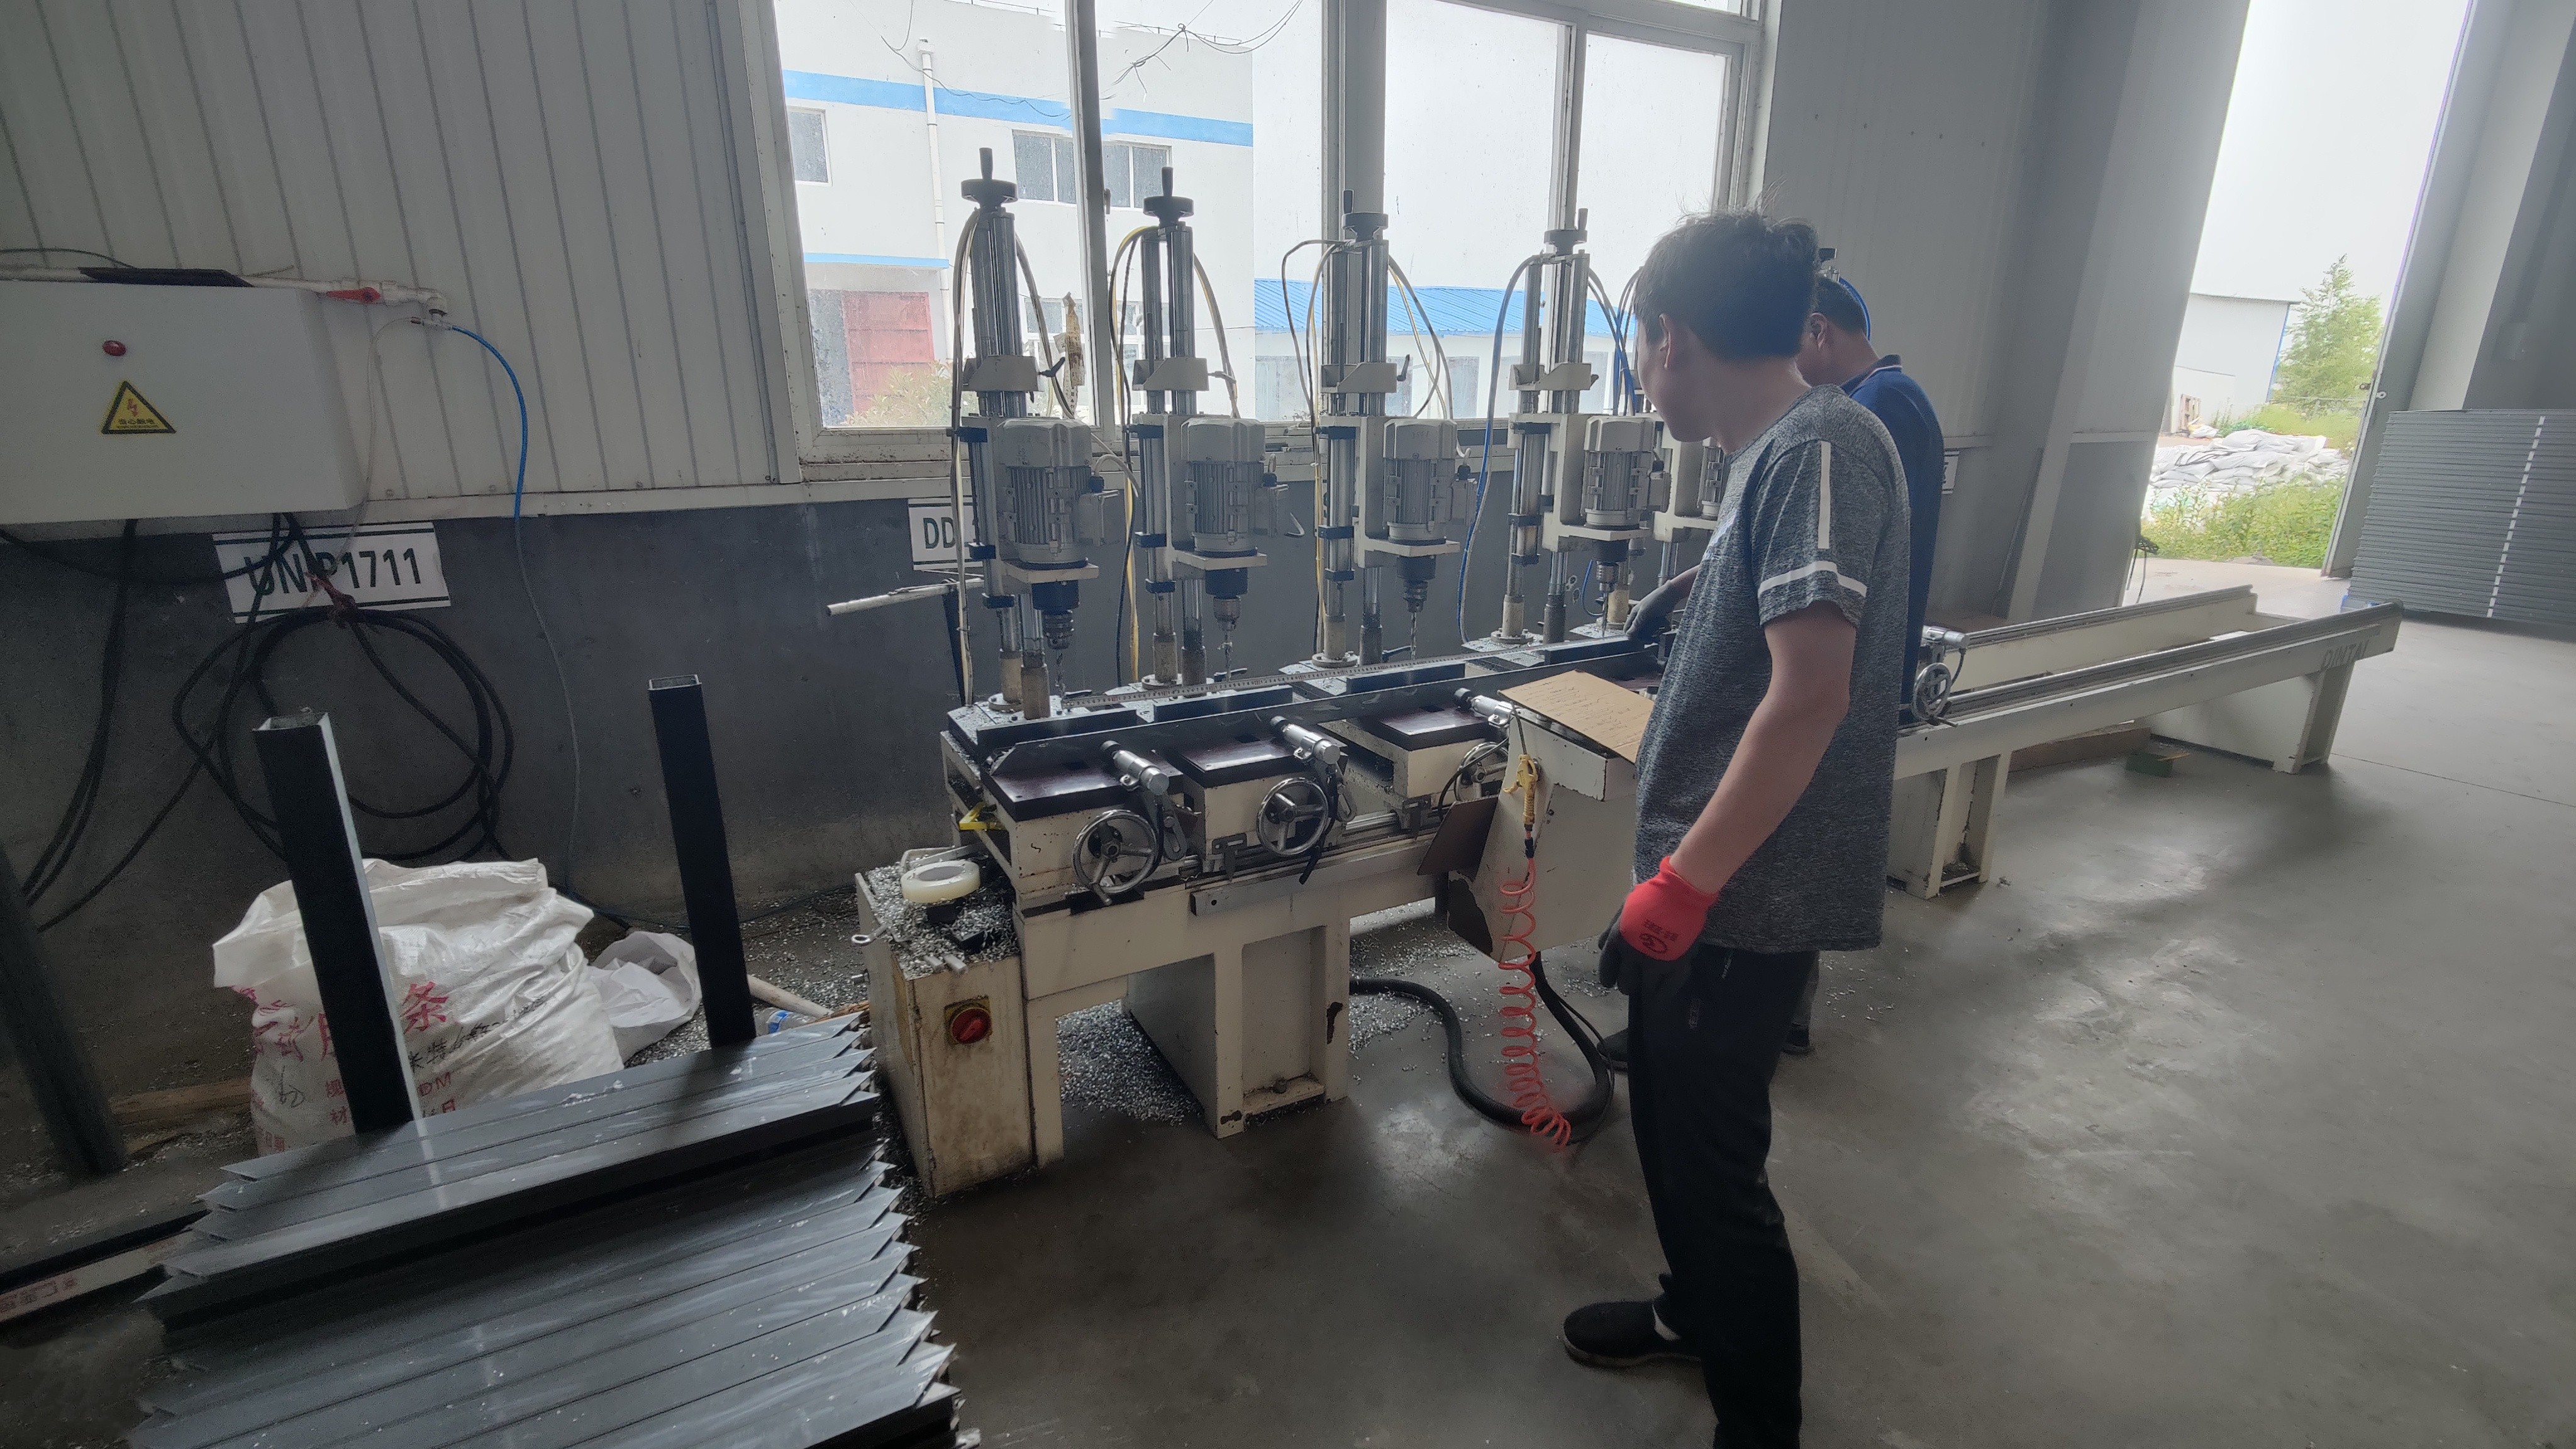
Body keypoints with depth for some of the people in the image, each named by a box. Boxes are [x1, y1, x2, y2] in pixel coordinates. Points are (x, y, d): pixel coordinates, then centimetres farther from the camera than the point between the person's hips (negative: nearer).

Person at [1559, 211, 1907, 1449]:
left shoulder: (1820, 447, -18)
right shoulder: (1775, 452, 11)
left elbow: (1812, 693, -26)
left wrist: (1684, 882, -24)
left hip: (1745, 894, -9)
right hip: (1705, 875, 9)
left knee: (1713, 1158, 6)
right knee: (1669, 1116, 23)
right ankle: (1695, 1311, 47)